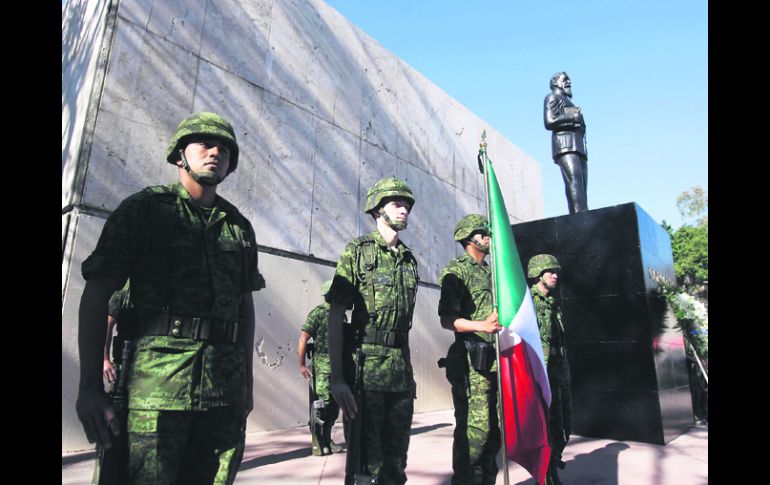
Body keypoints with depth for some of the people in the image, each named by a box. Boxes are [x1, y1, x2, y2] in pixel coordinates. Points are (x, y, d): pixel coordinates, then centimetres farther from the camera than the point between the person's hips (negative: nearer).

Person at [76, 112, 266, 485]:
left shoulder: (239, 227, 15)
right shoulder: (143, 209, 3)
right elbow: (96, 296, -1)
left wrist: (247, 379, 15)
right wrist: (90, 386, -7)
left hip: (225, 389, 4)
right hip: (158, 379, -4)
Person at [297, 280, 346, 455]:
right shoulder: (318, 313, -8)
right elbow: (303, 339, -11)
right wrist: (301, 365, -12)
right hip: (323, 364, -7)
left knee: (335, 405, 12)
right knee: (322, 403, -3)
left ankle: (327, 440, 26)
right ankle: (317, 442, 11)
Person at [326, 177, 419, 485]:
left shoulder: (409, 259, 14)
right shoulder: (358, 251, -3)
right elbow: (335, 316, -9)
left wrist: (409, 370, 16)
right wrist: (337, 379, -16)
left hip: (401, 369, 6)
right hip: (365, 365, -5)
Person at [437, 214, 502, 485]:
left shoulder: (491, 272, 20)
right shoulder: (456, 271, -5)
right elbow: (447, 320, -13)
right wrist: (482, 325, -26)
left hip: (497, 359, 8)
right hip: (472, 361, -8)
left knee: (495, 428, 13)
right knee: (474, 430, -8)